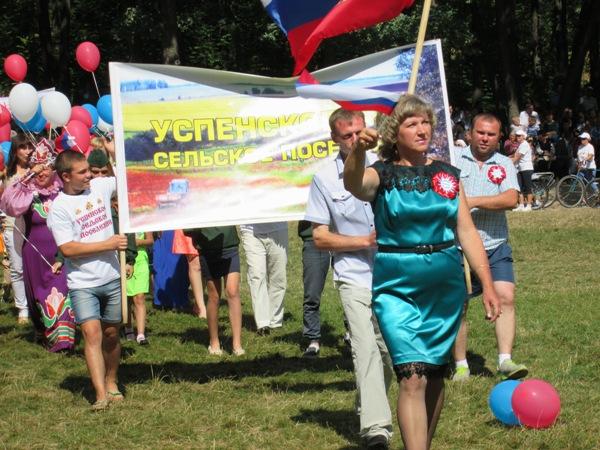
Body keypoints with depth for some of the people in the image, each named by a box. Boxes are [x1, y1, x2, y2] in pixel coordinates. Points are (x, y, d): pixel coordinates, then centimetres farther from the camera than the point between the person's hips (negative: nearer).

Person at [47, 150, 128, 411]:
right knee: (92, 333, -15)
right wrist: (107, 245, -16)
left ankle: (111, 383, 30)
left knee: (111, 334, 13)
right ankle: (101, 395, -18)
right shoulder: (59, 209, -10)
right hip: (83, 284, -4)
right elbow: (67, 249, -17)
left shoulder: (100, 186, 4)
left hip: (112, 279, 5)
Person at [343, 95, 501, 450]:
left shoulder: (448, 175, 9)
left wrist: (488, 285, 3)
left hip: (445, 287, 4)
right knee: (413, 376, -15)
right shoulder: (382, 174, -1)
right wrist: (359, 150, -47)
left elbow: (467, 232, 9)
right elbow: (353, 184, -25)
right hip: (397, 287, -4)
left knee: (435, 375, 11)